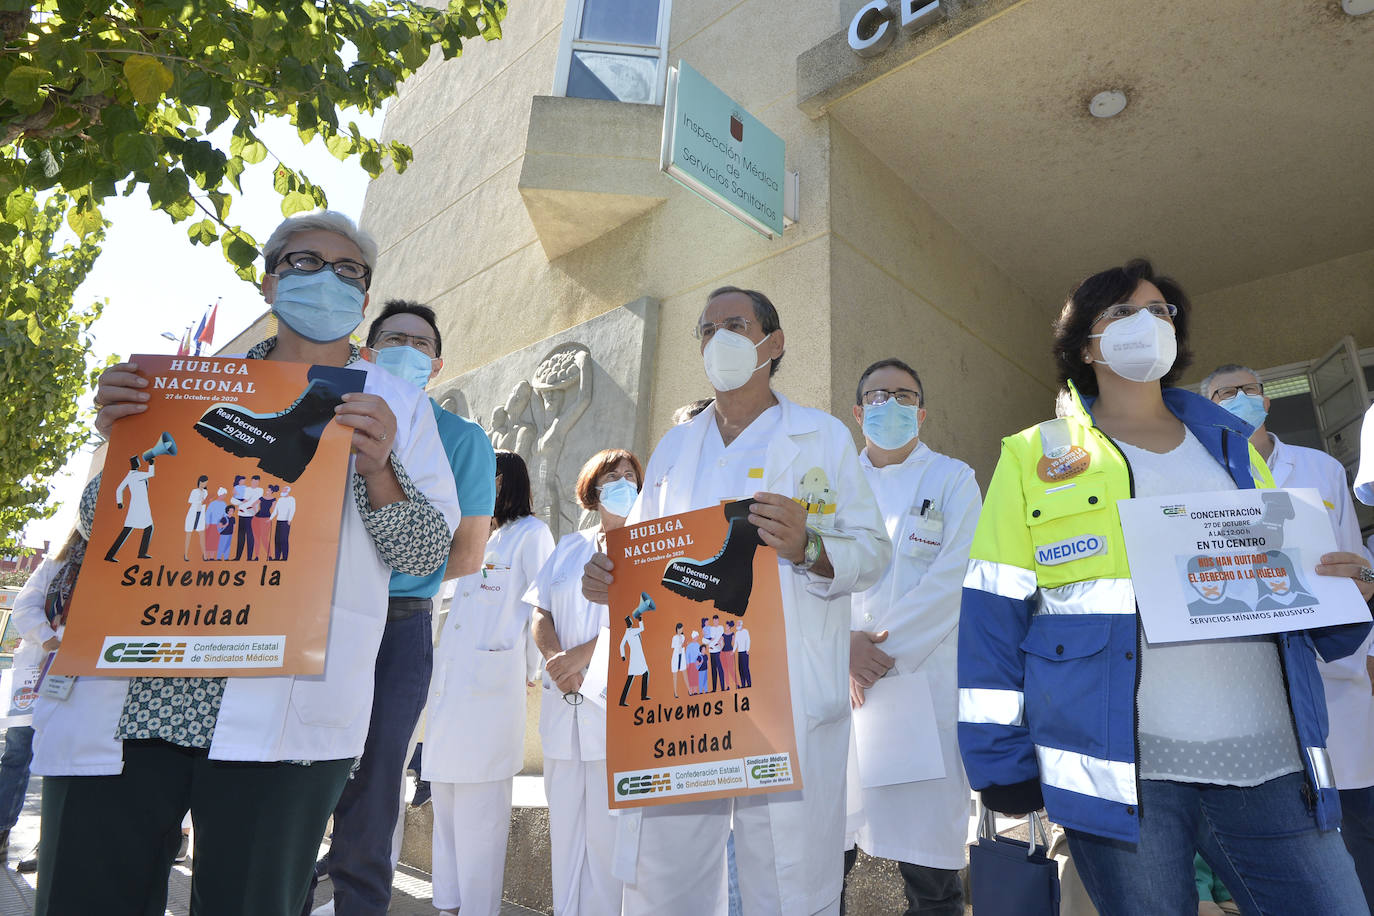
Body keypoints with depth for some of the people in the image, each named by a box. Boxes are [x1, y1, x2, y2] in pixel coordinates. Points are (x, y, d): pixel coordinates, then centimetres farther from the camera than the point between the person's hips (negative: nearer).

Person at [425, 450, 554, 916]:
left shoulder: (531, 534, -4)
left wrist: (534, 671, -4)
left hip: (491, 684, -8)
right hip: (448, 680, 8)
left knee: (479, 805, -3)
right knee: (444, 793, 13)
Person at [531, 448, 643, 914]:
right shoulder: (568, 548, 17)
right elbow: (541, 614, 10)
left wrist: (581, 654, -16)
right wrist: (554, 658, -9)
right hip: (563, 701, 5)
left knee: (607, 820, -3)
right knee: (564, 818, 11)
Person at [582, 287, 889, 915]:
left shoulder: (824, 438, 9)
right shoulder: (674, 447, 21)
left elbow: (873, 550, 2)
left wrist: (808, 548, -18)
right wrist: (607, 578, -1)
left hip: (789, 700, -3)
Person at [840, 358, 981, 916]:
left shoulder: (953, 479, 8)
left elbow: (954, 576, -4)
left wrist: (887, 646, -11)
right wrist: (845, 642, -8)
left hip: (923, 677, -2)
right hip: (838, 679, 3)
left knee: (927, 849, -1)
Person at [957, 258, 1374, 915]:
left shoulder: (1230, 444, 15)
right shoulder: (1035, 457, 2)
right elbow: (994, 615, -3)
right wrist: (1001, 759, -7)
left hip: (1268, 764, 4)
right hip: (1119, 768, -3)